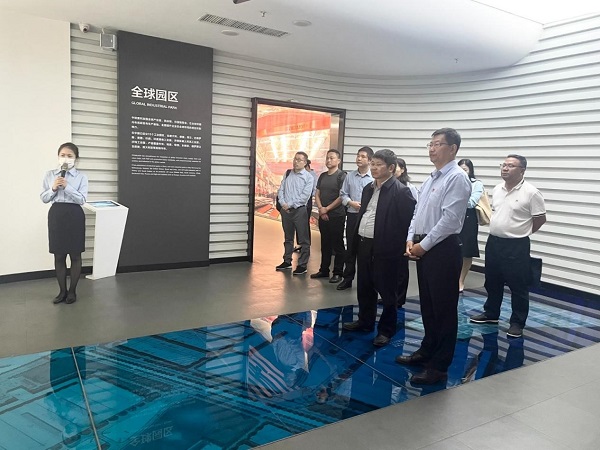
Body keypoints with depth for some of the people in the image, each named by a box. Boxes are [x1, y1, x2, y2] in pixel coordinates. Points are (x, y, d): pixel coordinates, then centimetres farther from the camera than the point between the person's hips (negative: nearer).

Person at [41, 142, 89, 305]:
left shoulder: (81, 176, -3)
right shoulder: (49, 175, 6)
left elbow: (82, 199, -10)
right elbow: (43, 198, 6)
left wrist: (67, 186, -19)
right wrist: (53, 189, -12)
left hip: (74, 215, -2)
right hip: (56, 215, 3)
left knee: (75, 255, 4)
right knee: (59, 255, 8)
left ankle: (72, 291, 18)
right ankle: (62, 291, 20)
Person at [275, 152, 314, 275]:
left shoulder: (308, 177, -5)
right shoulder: (288, 174, 10)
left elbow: (305, 196, -13)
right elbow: (280, 190, 9)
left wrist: (290, 205, -14)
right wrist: (283, 203, -8)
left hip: (299, 210, -5)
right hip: (285, 209, 5)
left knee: (303, 239, 0)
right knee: (288, 237, 16)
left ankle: (302, 265, 7)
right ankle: (287, 261, 27)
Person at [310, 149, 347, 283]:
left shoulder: (341, 175, -7)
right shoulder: (323, 176, 13)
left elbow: (341, 197, -13)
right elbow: (317, 194, 12)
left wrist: (327, 209, -10)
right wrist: (321, 209, -4)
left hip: (337, 216, -6)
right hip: (323, 215, 6)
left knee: (337, 245, 1)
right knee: (325, 244, 14)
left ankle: (338, 273, 8)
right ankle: (324, 270, 23)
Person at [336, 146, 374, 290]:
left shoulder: (375, 177, -7)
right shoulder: (350, 176, 6)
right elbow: (343, 194, 9)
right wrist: (351, 203, -8)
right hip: (352, 215, 4)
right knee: (350, 248, 10)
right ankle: (347, 278, 20)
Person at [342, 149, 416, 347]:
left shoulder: (401, 191, -12)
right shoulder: (368, 188, 13)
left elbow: (407, 222, -16)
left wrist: (397, 247, -18)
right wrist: (356, 240, 13)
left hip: (385, 248, -8)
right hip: (364, 244, 8)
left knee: (386, 291, 6)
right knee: (364, 287, 18)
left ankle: (386, 330, 21)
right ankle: (365, 321, 35)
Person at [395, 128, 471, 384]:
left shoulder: (457, 178, -12)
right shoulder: (431, 178, 16)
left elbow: (449, 219, -19)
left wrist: (424, 245, -14)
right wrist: (411, 240, 3)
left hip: (443, 250, -9)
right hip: (423, 248, 9)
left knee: (444, 309, 2)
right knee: (427, 305, 19)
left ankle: (439, 366, 12)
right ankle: (427, 351, 35)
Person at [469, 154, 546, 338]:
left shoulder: (531, 192, -13)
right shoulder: (497, 189, 7)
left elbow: (540, 218, -7)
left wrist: (520, 233, 3)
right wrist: (499, 231, 14)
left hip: (516, 246, -7)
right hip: (493, 242, 7)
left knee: (518, 287, 5)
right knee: (492, 283, 18)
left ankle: (517, 323, 17)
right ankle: (491, 314, 34)